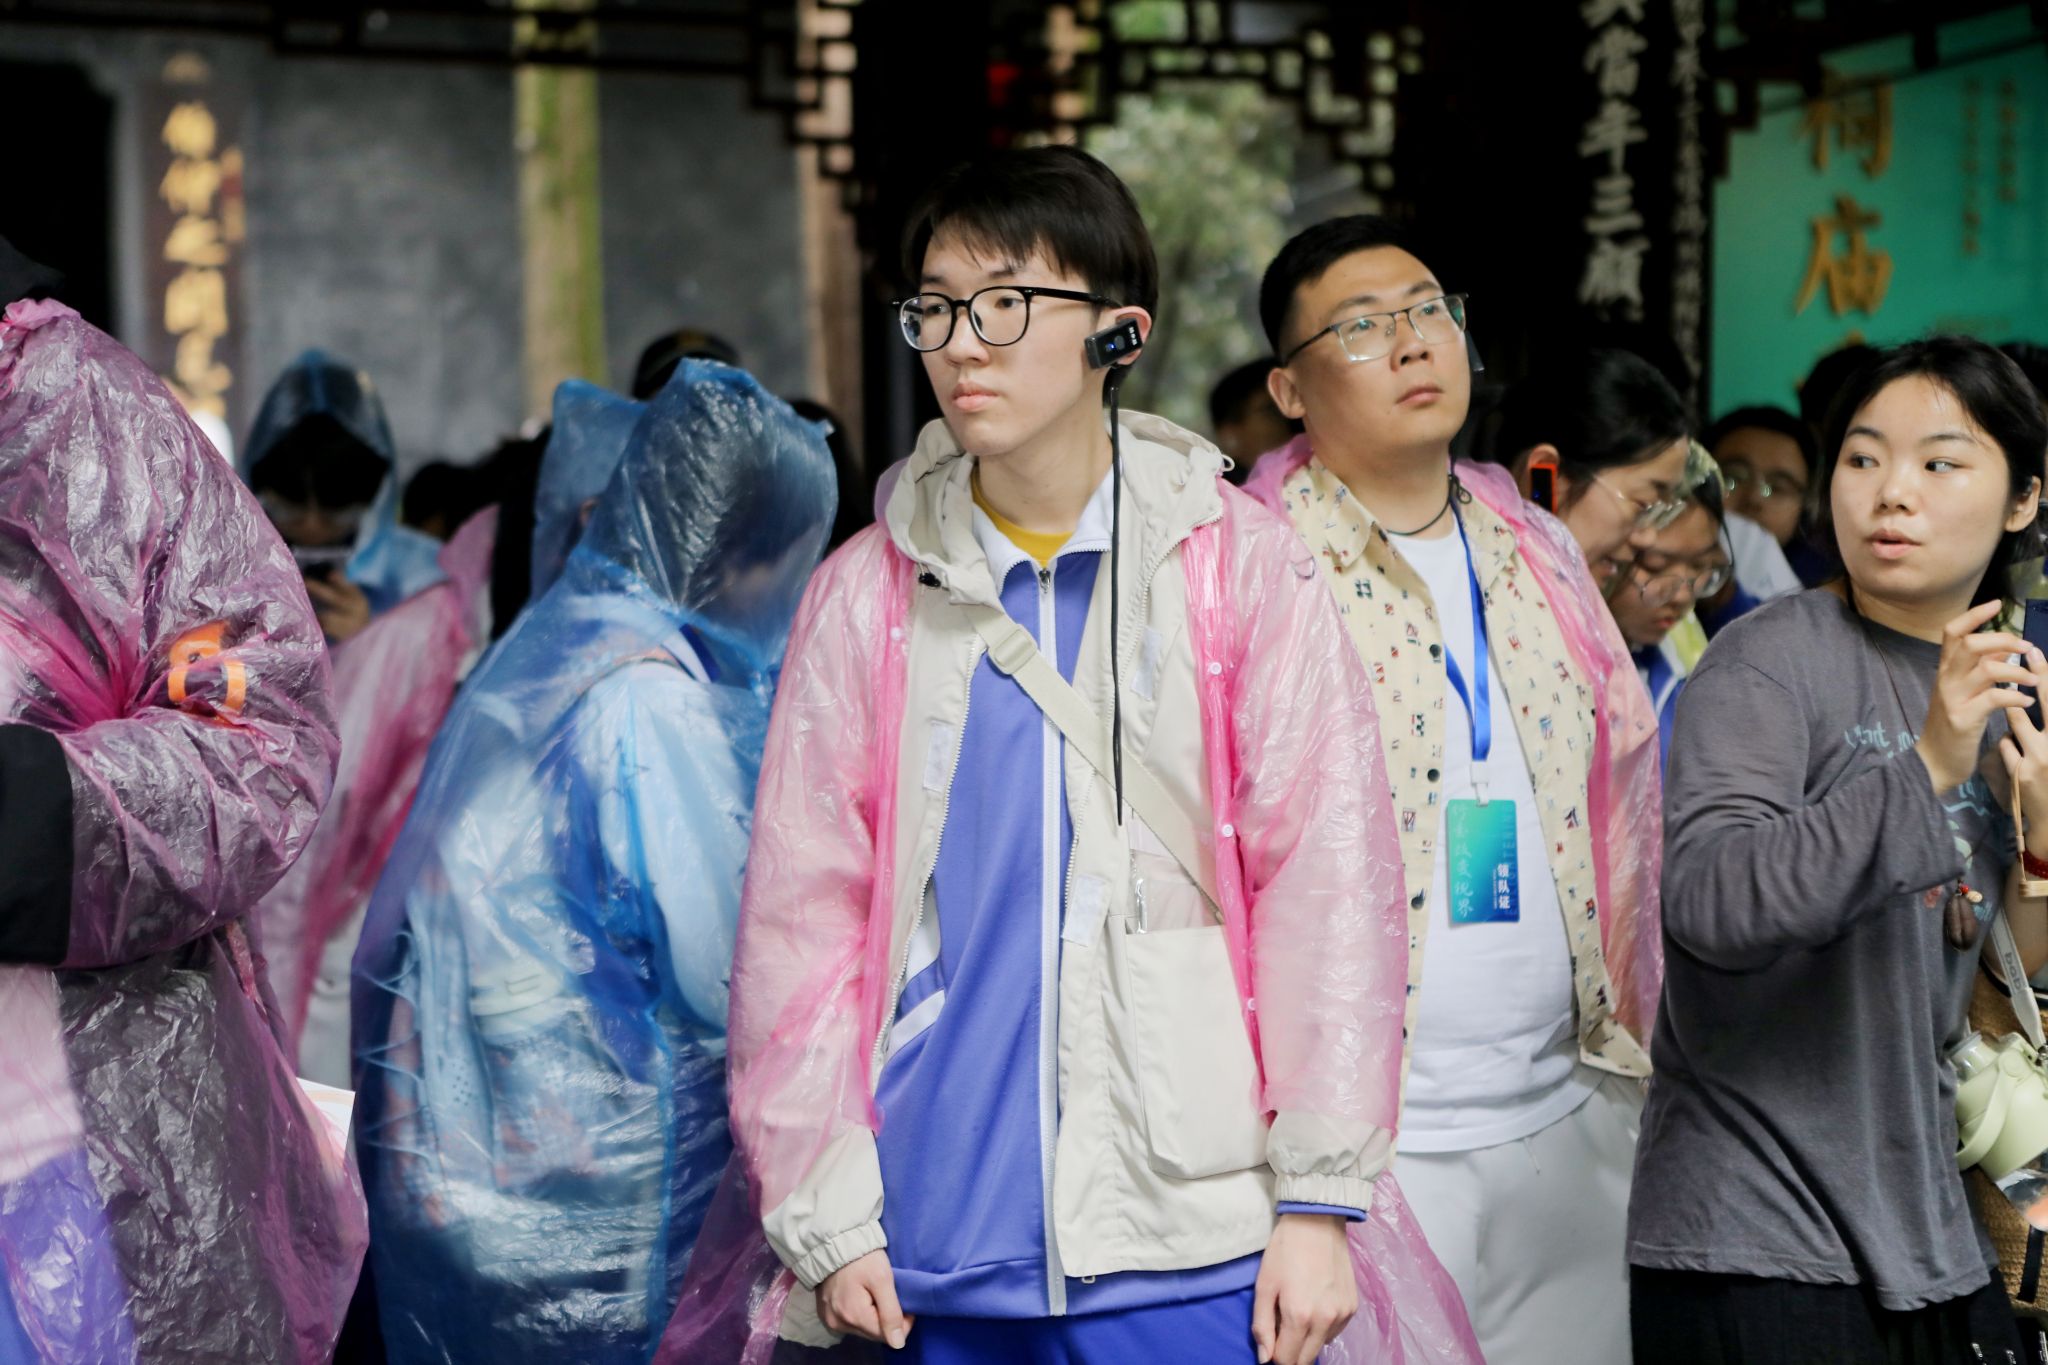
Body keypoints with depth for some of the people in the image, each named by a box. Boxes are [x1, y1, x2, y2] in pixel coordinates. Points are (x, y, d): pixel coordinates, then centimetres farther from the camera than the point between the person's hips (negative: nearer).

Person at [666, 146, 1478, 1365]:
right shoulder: (869, 593, 5)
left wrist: (1318, 1201, -7)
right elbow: (803, 911, 4)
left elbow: (1327, 879, -3)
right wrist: (825, 1218, -1)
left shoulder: (1239, 565, 1)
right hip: (938, 1256, 2)